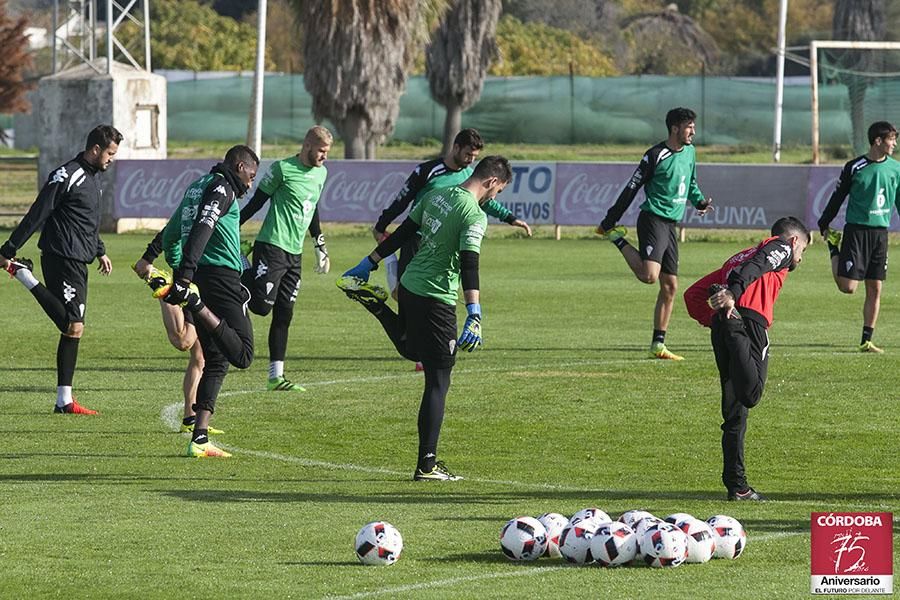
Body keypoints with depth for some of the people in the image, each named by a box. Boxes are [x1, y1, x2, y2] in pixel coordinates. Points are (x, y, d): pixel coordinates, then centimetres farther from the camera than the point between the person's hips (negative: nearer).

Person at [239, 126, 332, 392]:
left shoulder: (321, 173, 14)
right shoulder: (282, 169, -8)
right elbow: (256, 202, -4)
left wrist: (320, 247, 28)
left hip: (294, 253, 7)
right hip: (272, 247, -7)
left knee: (284, 315, 5)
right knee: (261, 305, -17)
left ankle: (276, 376, 6)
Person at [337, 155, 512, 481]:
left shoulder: (436, 195, 8)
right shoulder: (475, 215, -16)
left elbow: (402, 234, 16)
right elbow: (469, 264, -27)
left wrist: (368, 264, 24)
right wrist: (474, 314, -35)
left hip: (409, 286, 8)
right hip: (435, 300, -8)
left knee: (412, 350, 37)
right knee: (438, 381, -2)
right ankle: (427, 464, -3)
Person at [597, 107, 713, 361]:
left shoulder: (689, 151, 13)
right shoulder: (656, 155, -11)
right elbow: (632, 187, -8)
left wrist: (700, 201, 8)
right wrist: (610, 220, -7)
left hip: (671, 225, 8)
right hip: (653, 219, -8)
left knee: (670, 287, 7)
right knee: (649, 275, -25)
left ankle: (658, 345, 11)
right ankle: (618, 239, 1)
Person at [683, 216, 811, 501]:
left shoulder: (737, 258, 36)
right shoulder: (782, 247, 16)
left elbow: (693, 294, 28)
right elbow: (756, 265, -9)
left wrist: (713, 321, 15)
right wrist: (733, 294, -26)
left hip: (720, 327, 6)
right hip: (749, 319, -6)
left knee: (735, 411, 9)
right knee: (749, 395, -19)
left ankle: (736, 484, 9)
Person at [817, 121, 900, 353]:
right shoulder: (855, 167, -6)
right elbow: (838, 197, 2)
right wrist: (824, 225, 6)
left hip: (881, 232, 4)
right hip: (856, 229, -4)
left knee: (875, 288, 3)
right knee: (848, 286, -9)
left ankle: (866, 340, 11)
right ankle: (834, 247, 18)